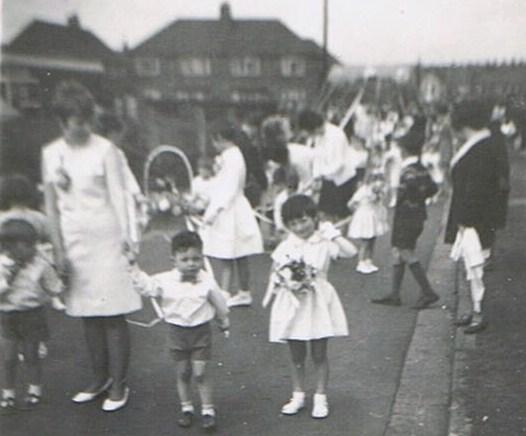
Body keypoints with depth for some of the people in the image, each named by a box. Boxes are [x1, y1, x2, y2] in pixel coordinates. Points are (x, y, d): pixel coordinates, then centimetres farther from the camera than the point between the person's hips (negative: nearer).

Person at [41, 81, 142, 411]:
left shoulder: (105, 150, -6)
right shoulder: (51, 153, 5)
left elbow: (118, 195, -9)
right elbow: (51, 204, 7)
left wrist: (125, 235, -20)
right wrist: (58, 248, 4)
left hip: (104, 237, -4)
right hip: (73, 240, 4)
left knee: (113, 315, -1)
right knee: (88, 315, 13)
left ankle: (119, 384, 12)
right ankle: (100, 378, 28)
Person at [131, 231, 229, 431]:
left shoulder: (207, 281, -11)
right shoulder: (164, 281, -9)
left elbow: (219, 302, 3)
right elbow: (145, 286, -1)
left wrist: (224, 320, 16)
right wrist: (135, 271, -10)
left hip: (201, 331, -2)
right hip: (177, 331, 2)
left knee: (201, 373, 0)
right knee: (182, 373, 13)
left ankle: (207, 409, 15)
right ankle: (186, 408, 30)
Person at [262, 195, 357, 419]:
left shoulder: (324, 243, -8)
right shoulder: (285, 247, 1)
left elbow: (350, 252, -22)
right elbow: (275, 273, 6)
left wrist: (333, 234, -20)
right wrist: (269, 295, -3)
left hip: (317, 304, -2)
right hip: (291, 304, 3)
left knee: (319, 354, 8)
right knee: (296, 355, 14)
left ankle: (320, 398, 23)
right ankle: (298, 395, 30)